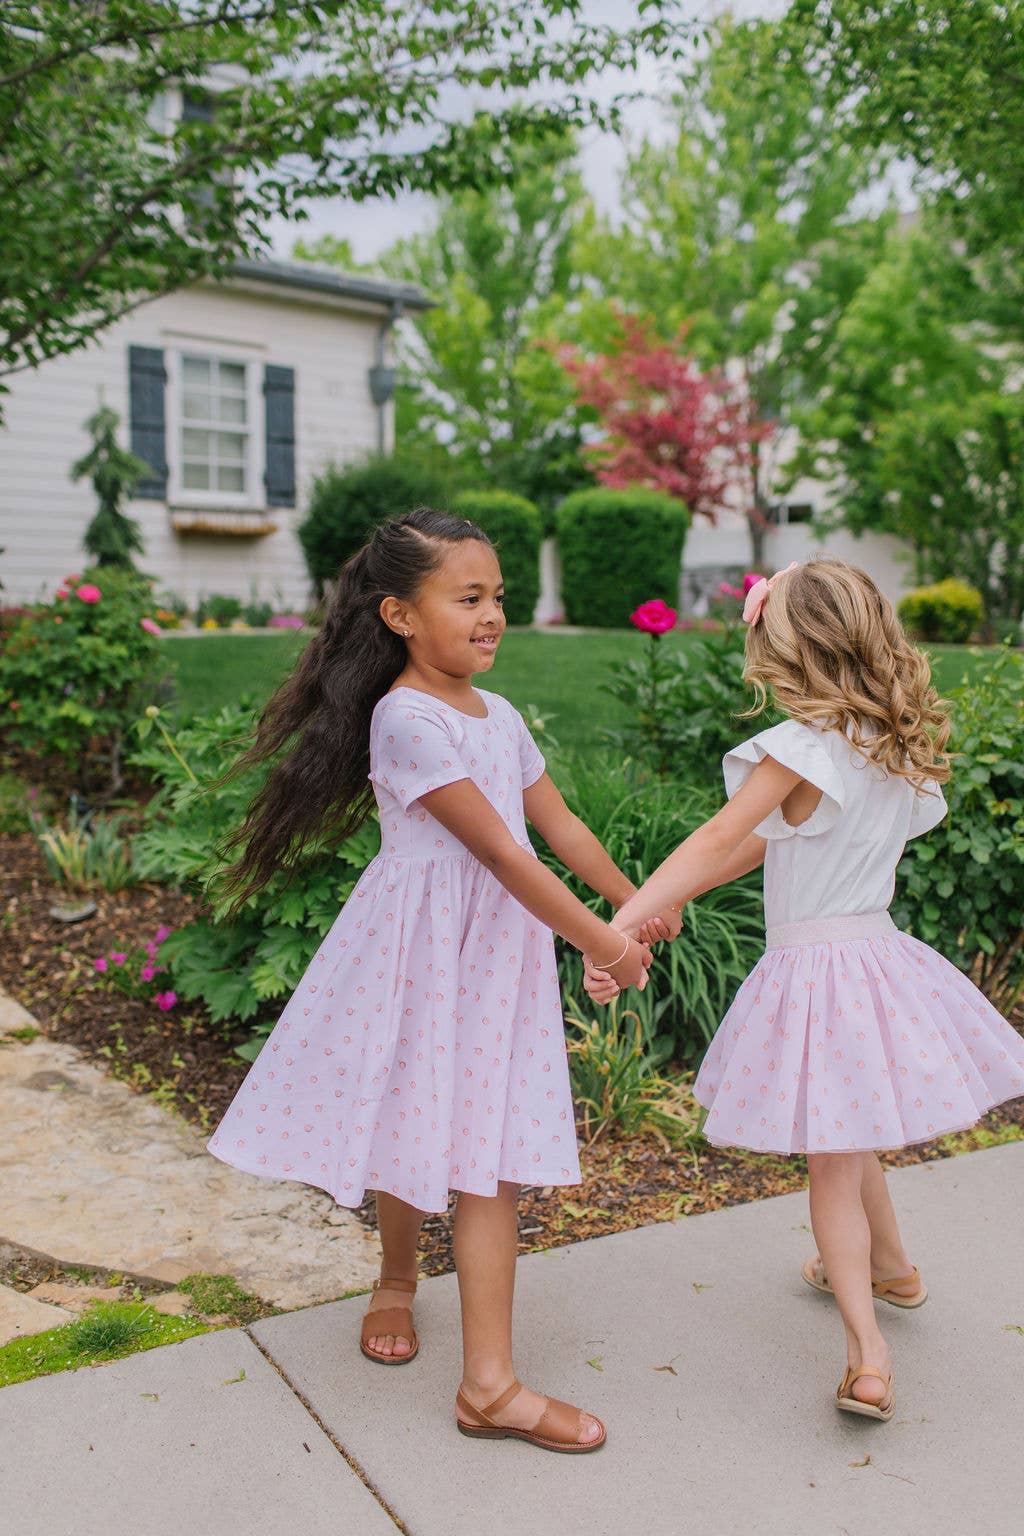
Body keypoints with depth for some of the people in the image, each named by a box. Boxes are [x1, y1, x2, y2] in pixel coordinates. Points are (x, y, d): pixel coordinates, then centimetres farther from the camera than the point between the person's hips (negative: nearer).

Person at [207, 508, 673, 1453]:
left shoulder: (499, 716, 9)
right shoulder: (408, 718, -17)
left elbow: (558, 823, 18)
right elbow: (500, 852, -19)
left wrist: (633, 902, 21)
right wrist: (600, 942, -16)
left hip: (499, 947, 6)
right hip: (423, 946, -6)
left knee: (487, 1156, 4)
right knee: (413, 1127, 12)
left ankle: (490, 1383, 12)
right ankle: (398, 1282, 42)